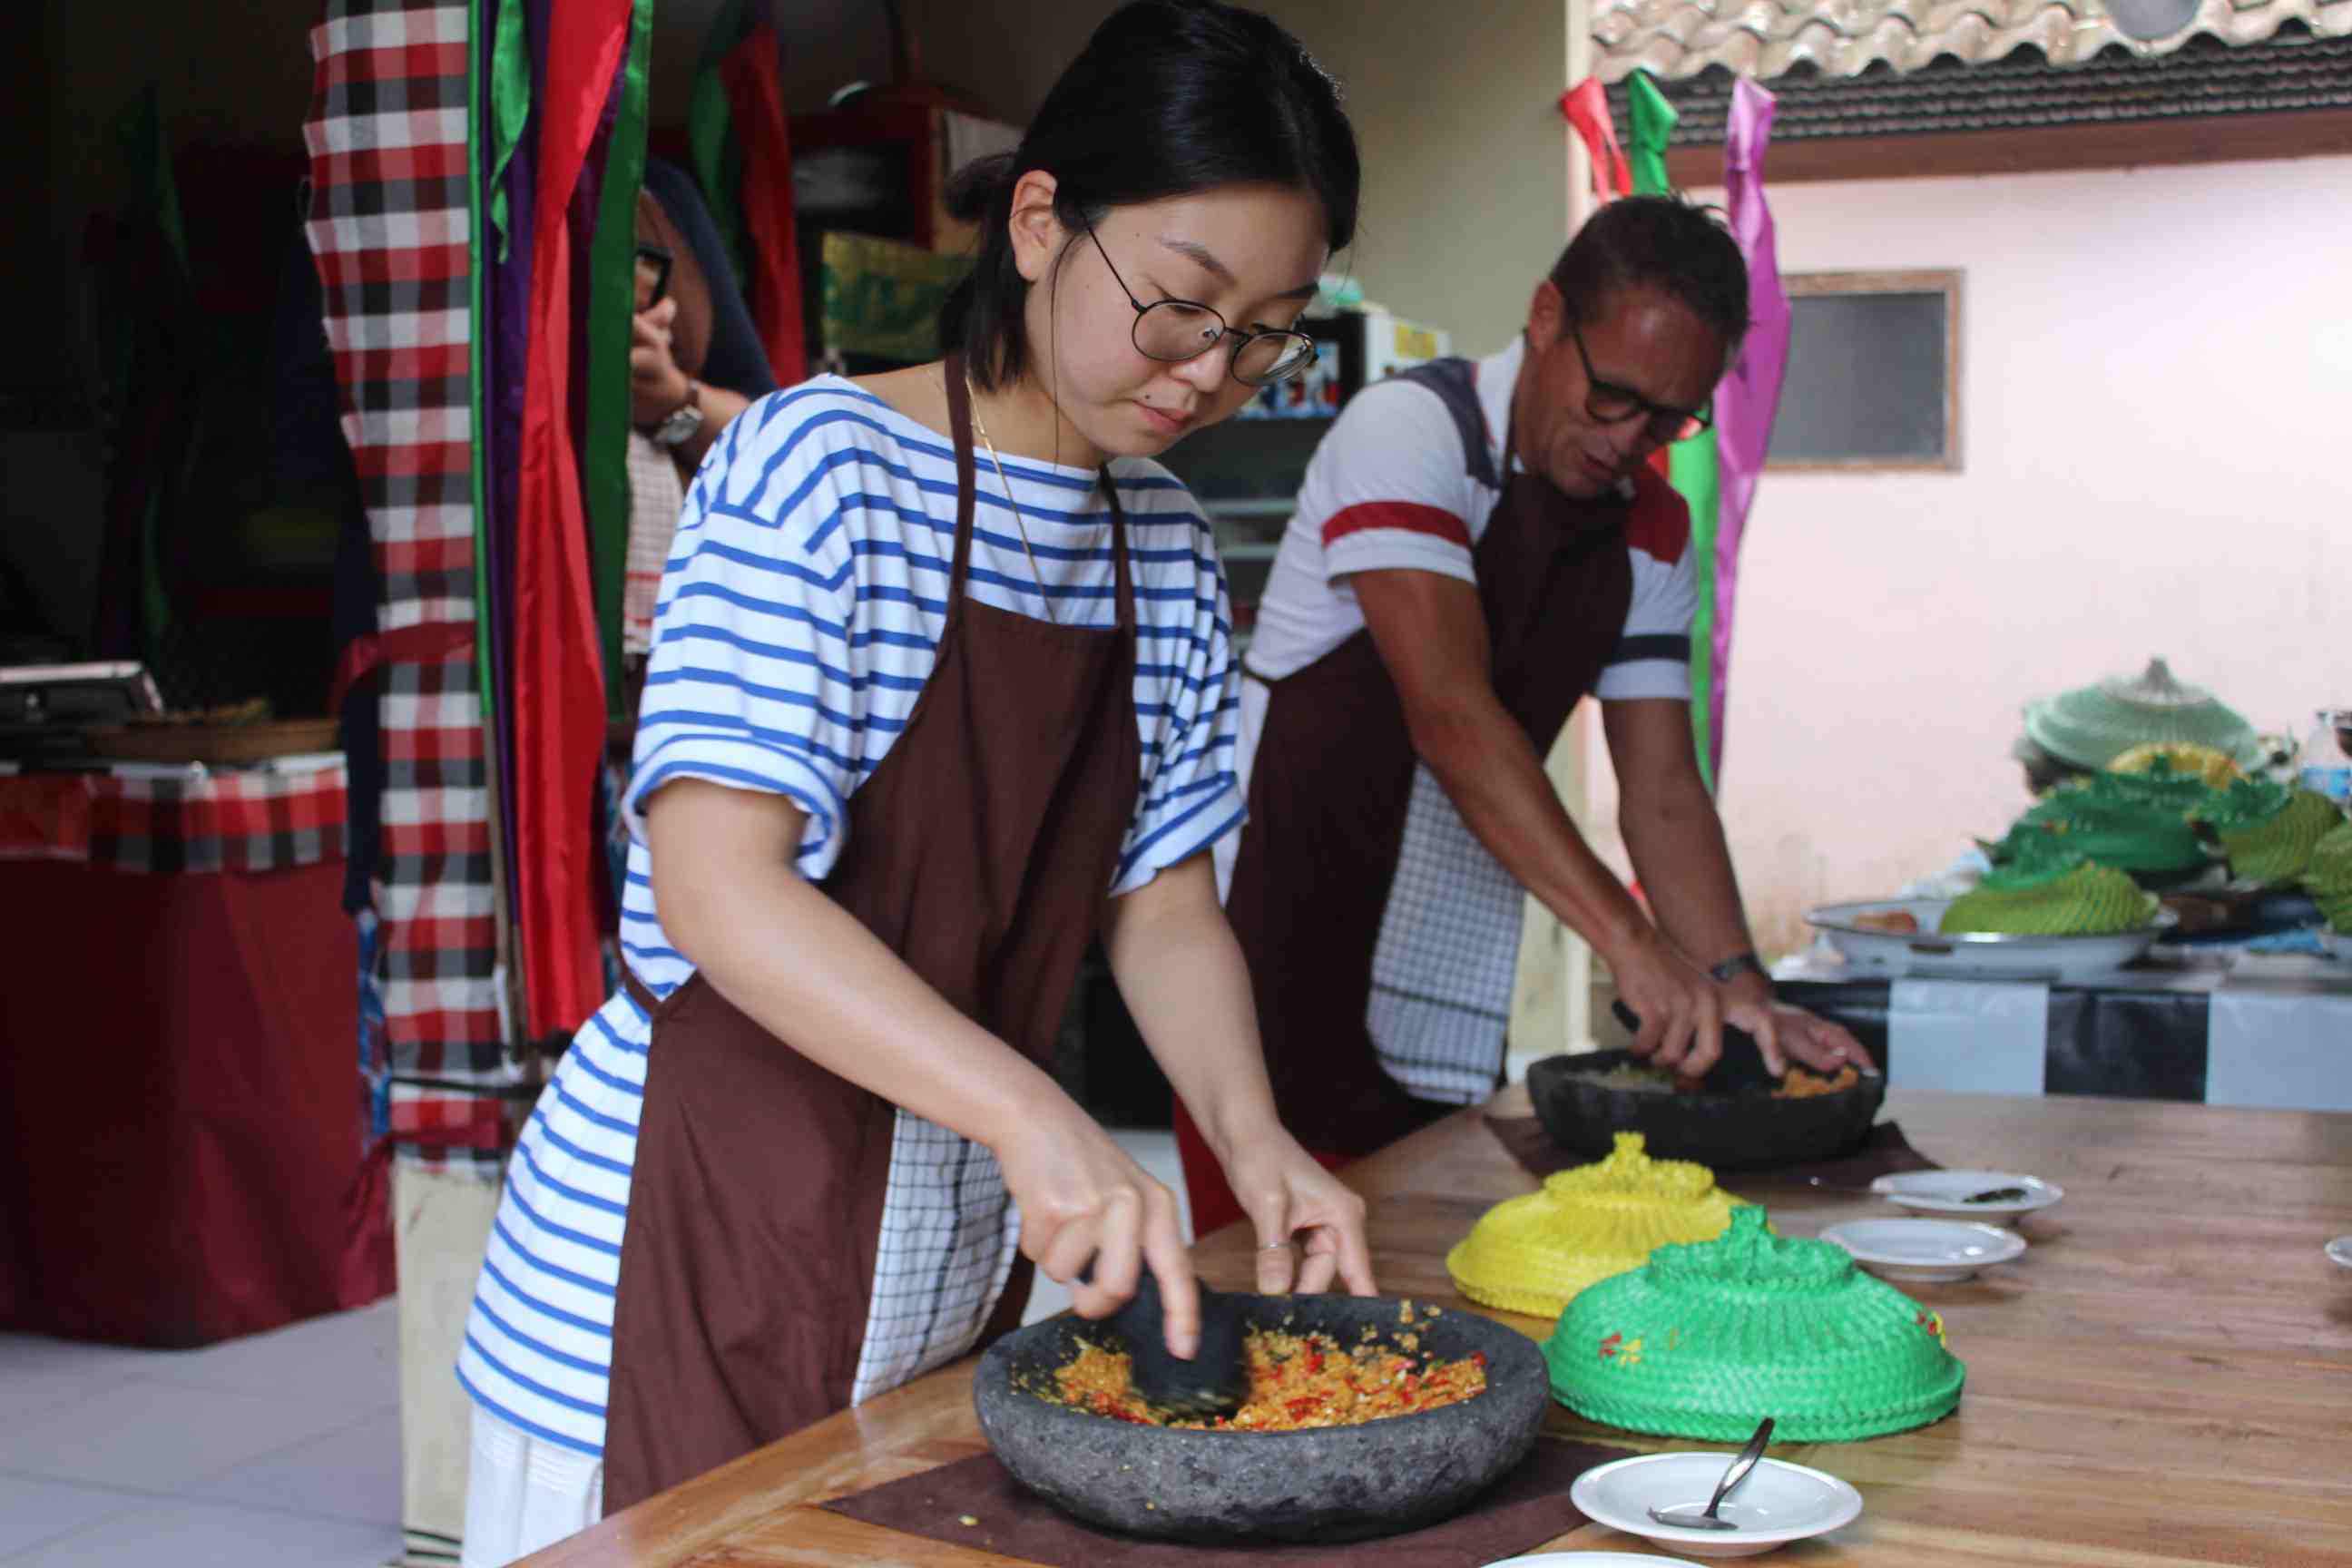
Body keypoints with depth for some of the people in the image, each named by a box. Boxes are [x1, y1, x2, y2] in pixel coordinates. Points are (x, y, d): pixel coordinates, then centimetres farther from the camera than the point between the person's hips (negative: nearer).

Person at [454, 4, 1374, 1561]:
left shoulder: (1164, 544, 7)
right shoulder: (817, 467, -15)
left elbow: (1164, 900, 8)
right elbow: (719, 887, -25)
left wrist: (1248, 1130, -11)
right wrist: (1029, 1111, -36)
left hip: (962, 1256, 7)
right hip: (697, 1233, -6)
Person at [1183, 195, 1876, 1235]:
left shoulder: (1652, 530, 9)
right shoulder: (1410, 429, -14)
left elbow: (1662, 791, 8)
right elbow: (1450, 715, -26)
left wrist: (1738, 989, -7)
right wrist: (1628, 939, -32)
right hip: (1280, 969, -6)